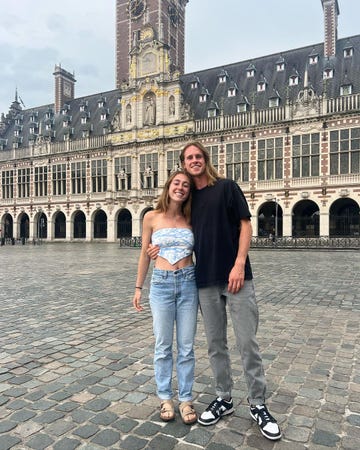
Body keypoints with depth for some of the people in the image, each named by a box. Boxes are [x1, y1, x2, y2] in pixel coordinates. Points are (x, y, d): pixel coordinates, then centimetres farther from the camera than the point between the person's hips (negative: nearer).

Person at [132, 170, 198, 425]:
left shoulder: (191, 219, 4)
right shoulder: (152, 217, 1)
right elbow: (145, 254, 7)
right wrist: (138, 288, 7)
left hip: (188, 283, 1)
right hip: (161, 284, -1)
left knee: (187, 346, 8)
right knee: (163, 346, 9)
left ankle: (186, 399, 24)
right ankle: (165, 398, 26)